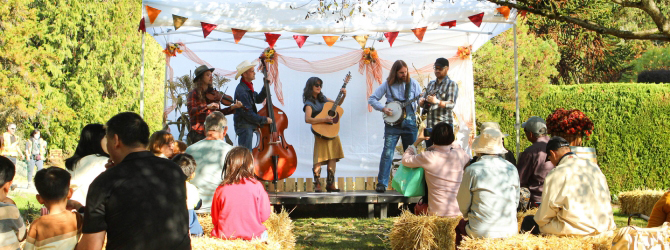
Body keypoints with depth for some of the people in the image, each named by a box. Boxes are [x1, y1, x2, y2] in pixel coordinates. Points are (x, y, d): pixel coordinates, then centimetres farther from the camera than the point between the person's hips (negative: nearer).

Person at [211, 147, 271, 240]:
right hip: (252, 235, -2)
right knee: (264, 233, 28)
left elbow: (215, 220, 3)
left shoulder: (221, 189, -6)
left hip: (225, 235, 2)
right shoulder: (257, 186, -9)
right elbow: (265, 215, -2)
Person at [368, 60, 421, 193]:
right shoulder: (388, 84, 2)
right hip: (392, 123, -1)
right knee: (387, 153, -9)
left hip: (409, 123, 1)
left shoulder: (413, 83, 5)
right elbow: (372, 99, 4)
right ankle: (382, 184, -5)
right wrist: (383, 109, -11)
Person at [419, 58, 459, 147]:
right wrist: (422, 101, -5)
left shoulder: (451, 84, 0)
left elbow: (451, 104, -13)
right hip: (429, 125, 6)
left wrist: (437, 102, -29)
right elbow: (422, 101, 20)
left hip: (444, 125, -6)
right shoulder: (431, 84, 18)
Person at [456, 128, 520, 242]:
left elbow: (463, 206, -2)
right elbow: (516, 201, 10)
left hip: (481, 233, -3)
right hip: (510, 231, 4)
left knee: (460, 225, 24)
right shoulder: (512, 169, 0)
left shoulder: (472, 170, -10)